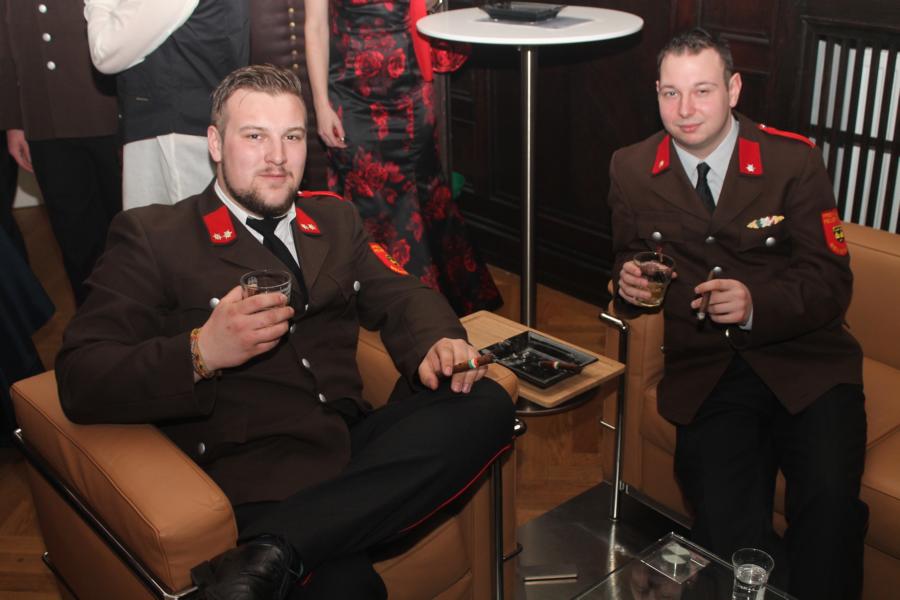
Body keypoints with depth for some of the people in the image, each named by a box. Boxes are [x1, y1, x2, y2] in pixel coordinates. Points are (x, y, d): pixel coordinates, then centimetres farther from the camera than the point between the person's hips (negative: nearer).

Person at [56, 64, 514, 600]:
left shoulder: (336, 219, 24)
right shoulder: (152, 235, 5)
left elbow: (399, 295, 13)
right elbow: (79, 380, -3)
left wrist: (437, 343, -11)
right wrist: (202, 352, -21)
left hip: (356, 443, 8)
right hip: (254, 475, -8)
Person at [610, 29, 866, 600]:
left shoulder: (794, 160, -2)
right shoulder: (631, 171, 5)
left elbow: (831, 283, -3)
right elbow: (629, 261, 17)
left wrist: (757, 304, -22)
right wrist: (629, 284, -7)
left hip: (803, 361, -1)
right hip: (704, 371, 1)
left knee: (830, 496, -27)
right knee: (724, 526, -21)